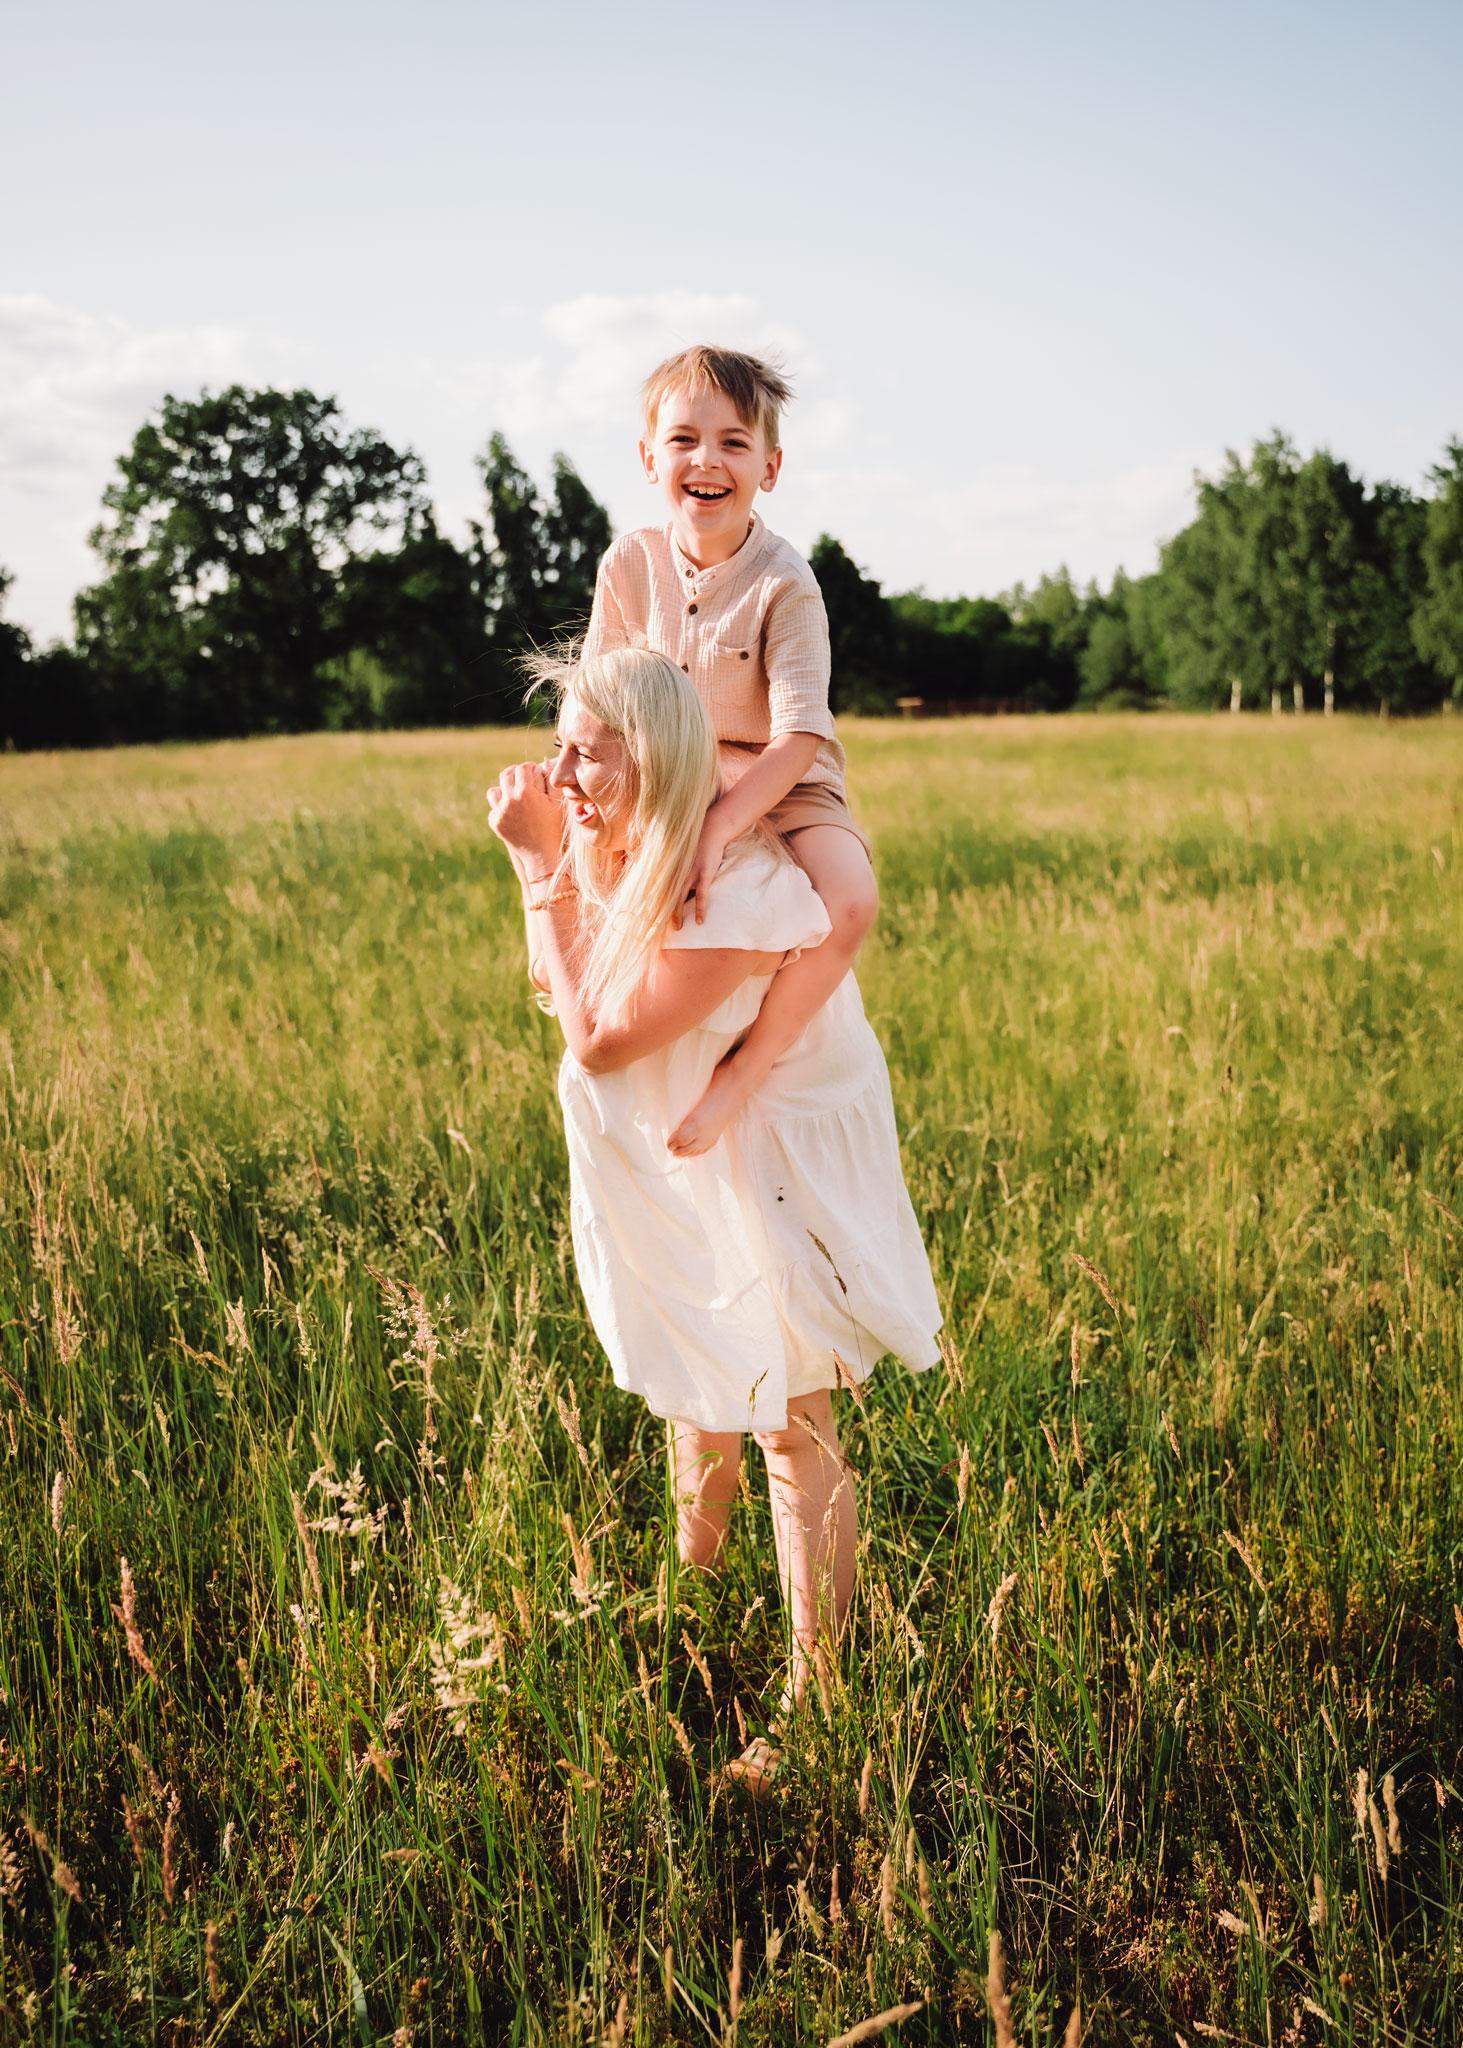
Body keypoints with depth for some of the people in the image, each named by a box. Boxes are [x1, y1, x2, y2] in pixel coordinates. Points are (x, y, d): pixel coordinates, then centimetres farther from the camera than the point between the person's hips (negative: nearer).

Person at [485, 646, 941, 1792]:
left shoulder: (739, 887, -32)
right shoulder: (632, 853, -4)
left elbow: (599, 1042, -28)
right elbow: (563, 1000, 0)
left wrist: (547, 872, -24)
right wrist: (546, 860, -9)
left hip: (784, 1156, -9)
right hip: (689, 1149, 9)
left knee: (792, 1424, -3)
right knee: (694, 1378, 25)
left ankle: (810, 1707, 8)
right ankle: (696, 1576, 52)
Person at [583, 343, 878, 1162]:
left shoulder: (785, 584, -20)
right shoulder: (631, 563, -5)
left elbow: (799, 739, -26)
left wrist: (716, 832, -38)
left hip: (781, 789, -6)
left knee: (849, 902, -33)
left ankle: (743, 1071, -19)